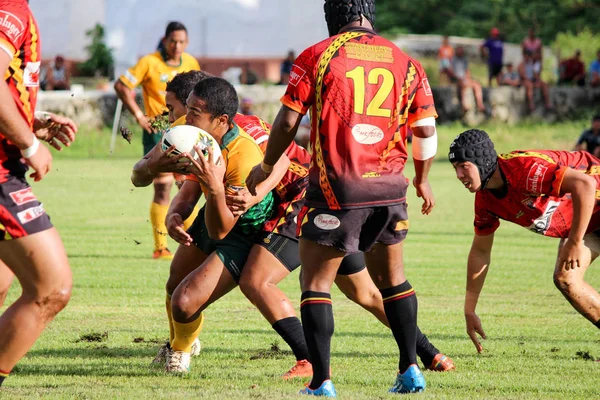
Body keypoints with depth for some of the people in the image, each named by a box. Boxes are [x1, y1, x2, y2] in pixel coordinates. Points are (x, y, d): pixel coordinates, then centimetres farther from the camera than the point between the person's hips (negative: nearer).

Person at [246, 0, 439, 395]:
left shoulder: (316, 57, -2)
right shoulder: (406, 63, 7)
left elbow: (288, 121, -3)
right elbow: (426, 129, 7)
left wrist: (266, 168, 12)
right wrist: (422, 181, 23)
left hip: (335, 188, -4)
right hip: (389, 188, 4)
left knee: (315, 283, 3)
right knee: (392, 279, 20)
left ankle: (322, 382, -4)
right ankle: (411, 370, 19)